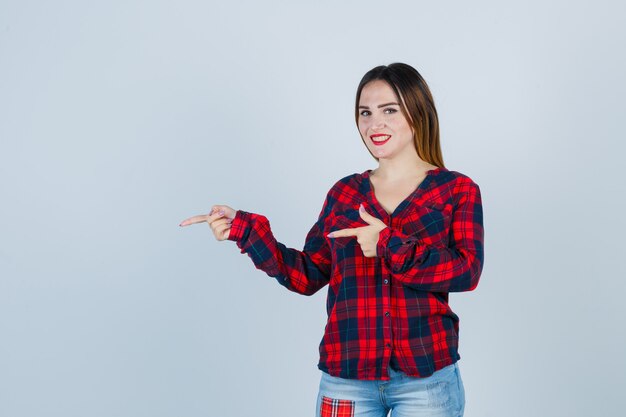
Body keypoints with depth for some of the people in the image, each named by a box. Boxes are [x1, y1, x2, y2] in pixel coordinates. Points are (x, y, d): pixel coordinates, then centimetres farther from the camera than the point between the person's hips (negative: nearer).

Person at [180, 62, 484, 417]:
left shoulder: (457, 190, 1)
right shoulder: (344, 193, 8)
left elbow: (467, 272, -11)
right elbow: (307, 275, 7)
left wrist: (390, 247, -17)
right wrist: (246, 230, -1)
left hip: (426, 379, -2)